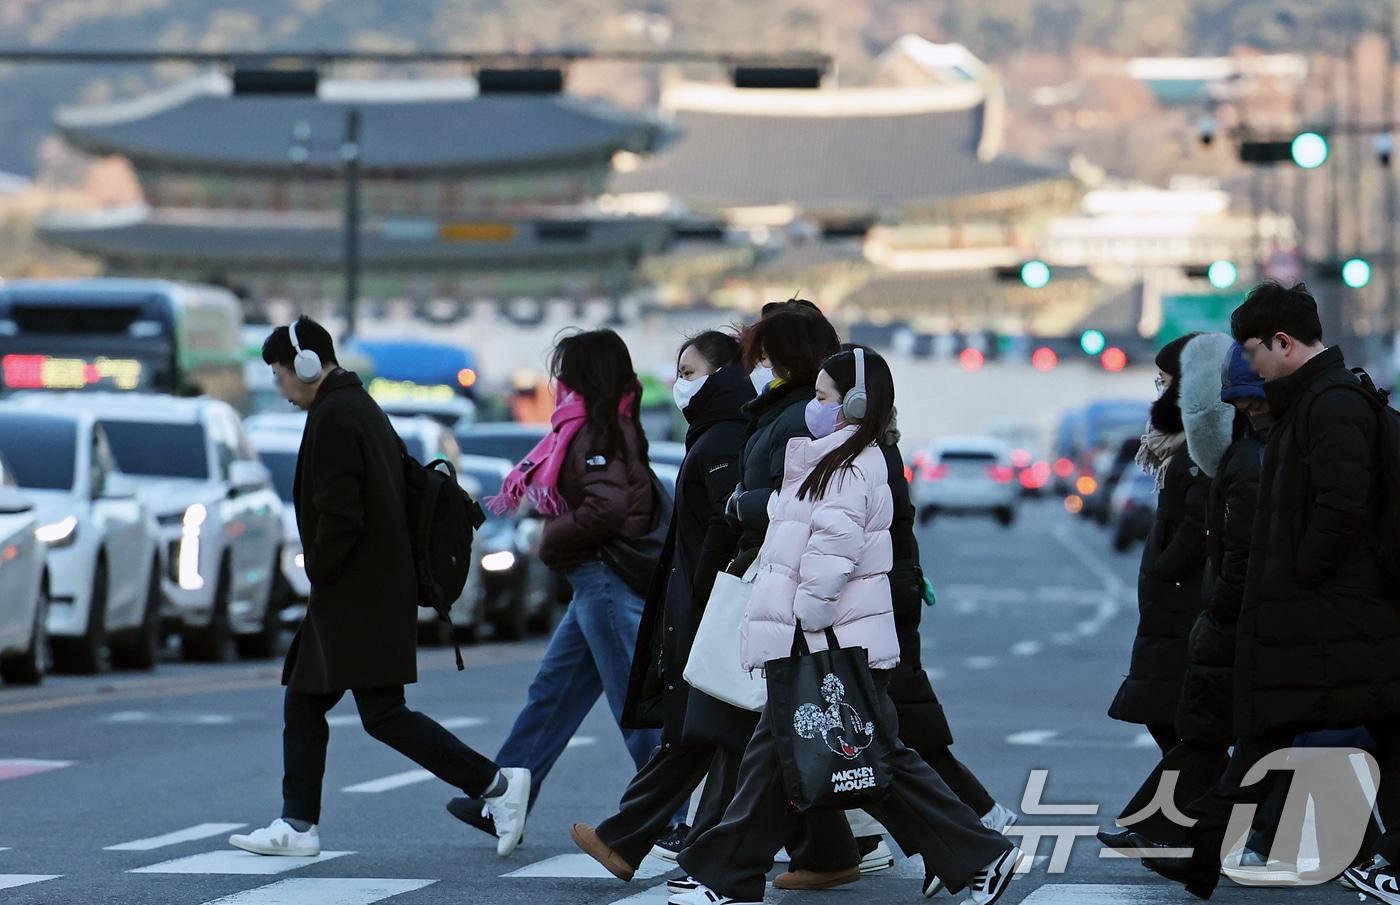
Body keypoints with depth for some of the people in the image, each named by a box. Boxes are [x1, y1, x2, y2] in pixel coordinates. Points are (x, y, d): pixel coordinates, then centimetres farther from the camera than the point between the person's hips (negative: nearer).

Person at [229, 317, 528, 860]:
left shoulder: (332, 418, -14)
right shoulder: (364, 408, 17)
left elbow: (339, 513, -22)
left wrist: (320, 575, -9)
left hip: (357, 596, -10)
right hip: (381, 589, 10)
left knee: (382, 713, -10)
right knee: (303, 704, 14)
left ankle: (496, 784, -11)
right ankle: (297, 825, 17)